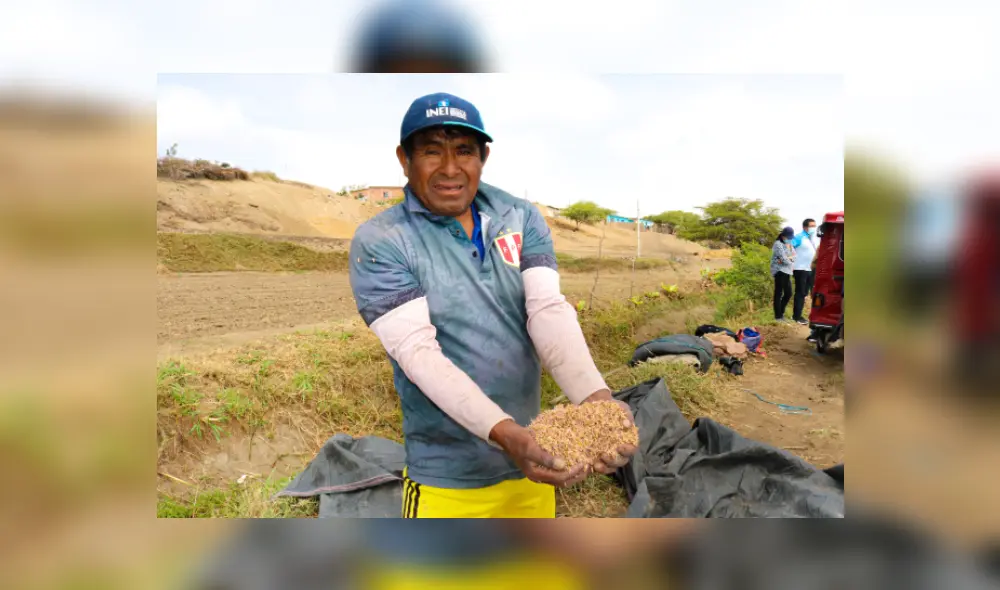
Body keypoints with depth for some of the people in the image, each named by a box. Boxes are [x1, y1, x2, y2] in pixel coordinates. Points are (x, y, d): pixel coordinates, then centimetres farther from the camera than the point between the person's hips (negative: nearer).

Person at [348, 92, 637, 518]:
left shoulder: (523, 219, -1)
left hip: (531, 456, 4)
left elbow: (550, 311, -13)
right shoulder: (378, 243, -12)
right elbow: (418, 352, -21)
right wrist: (503, 432, -33)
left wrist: (595, 398, -30)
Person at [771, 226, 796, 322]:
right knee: (778, 293, -6)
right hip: (780, 271, -9)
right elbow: (784, 259, -15)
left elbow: (794, 256, 8)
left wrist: (787, 259, -11)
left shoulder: (789, 245, 20)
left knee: (788, 293, 8)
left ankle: (781, 312, 22)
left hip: (787, 271, 9)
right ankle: (778, 316, -2)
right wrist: (790, 259, 4)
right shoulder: (778, 244, -8)